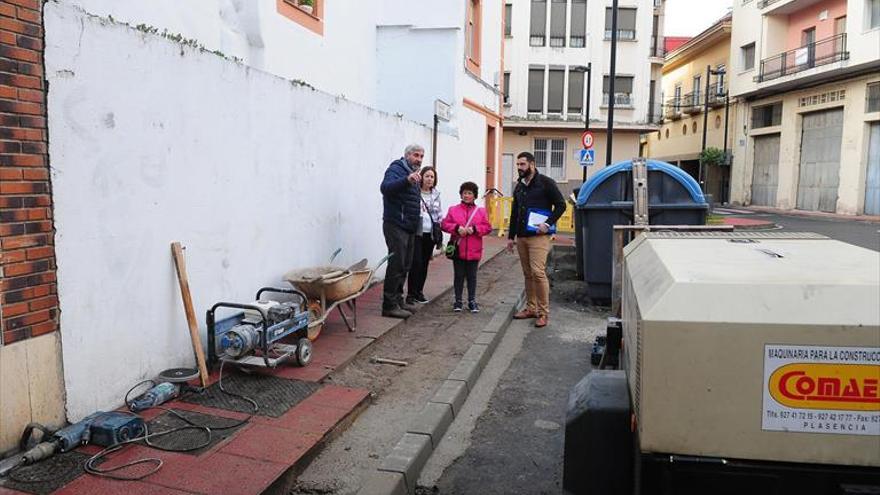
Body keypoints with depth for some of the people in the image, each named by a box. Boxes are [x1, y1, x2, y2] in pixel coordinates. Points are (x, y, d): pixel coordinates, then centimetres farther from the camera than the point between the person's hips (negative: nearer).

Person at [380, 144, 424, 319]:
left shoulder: (413, 174, 20)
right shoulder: (396, 169, -9)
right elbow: (385, 187, -29)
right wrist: (406, 180, -43)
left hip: (409, 227, 9)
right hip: (396, 226, -9)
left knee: (405, 266, 13)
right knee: (396, 265, -9)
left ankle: (398, 300, 23)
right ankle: (389, 305, -3)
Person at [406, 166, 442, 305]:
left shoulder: (436, 195, 13)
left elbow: (439, 215, 18)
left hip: (430, 234, 6)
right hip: (417, 233, -6)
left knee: (425, 264, 10)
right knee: (416, 263, -10)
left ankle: (419, 291, 22)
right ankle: (411, 294, -2)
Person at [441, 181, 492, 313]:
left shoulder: (481, 211, 5)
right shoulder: (453, 209, 5)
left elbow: (488, 227, 0)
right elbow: (445, 224, -1)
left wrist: (474, 229, -14)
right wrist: (457, 228, -17)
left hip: (473, 251, 0)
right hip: (458, 250, 0)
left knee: (472, 276, 9)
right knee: (459, 275, 7)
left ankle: (472, 301, 18)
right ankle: (458, 301, 18)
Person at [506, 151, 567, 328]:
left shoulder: (545, 182, -4)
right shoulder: (519, 186, 17)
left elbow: (561, 205, -5)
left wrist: (548, 223, -16)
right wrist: (511, 236, 19)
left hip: (538, 236, -7)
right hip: (521, 237, 7)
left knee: (538, 272, -14)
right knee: (528, 274, 11)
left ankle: (543, 312, -6)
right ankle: (531, 308, 21)